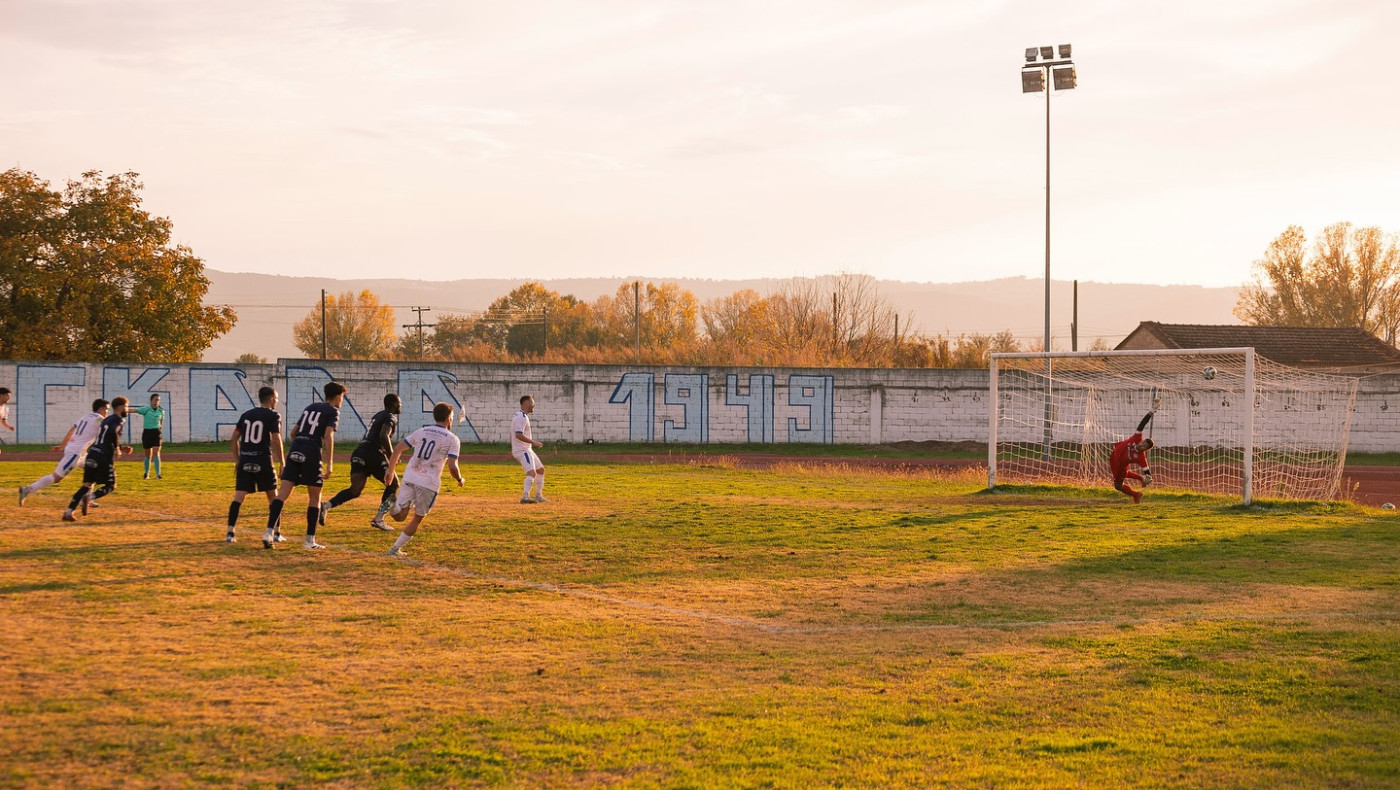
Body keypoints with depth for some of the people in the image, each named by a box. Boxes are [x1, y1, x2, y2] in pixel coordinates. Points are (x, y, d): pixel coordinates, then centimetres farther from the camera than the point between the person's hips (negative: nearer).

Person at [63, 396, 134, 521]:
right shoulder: (120, 420, -1)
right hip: (104, 457, -7)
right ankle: (89, 498, -20)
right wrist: (117, 449, -10)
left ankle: (69, 511, -3)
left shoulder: (106, 420, 24)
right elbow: (113, 432, -22)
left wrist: (119, 449, 28)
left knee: (87, 485, 9)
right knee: (111, 486, 7)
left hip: (92, 454, 7)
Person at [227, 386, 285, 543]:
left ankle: (230, 533, -9)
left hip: (245, 461, 4)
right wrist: (281, 463, -6)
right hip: (263, 462, -4)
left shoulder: (246, 415, 14)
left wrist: (237, 461, 20)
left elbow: (234, 439, 14)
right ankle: (276, 533, 11)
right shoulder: (273, 415, -2)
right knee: (273, 497, 11)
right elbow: (276, 440, -11)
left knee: (238, 497, 0)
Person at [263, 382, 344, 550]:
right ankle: (310, 540, 7)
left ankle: (269, 532, -14)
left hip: (294, 451, 5)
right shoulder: (333, 411, 3)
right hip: (312, 454, -5)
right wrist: (329, 464, -12)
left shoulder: (310, 408, 23)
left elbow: (293, 432, 25)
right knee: (314, 498, 6)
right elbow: (328, 436, -11)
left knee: (283, 493, -2)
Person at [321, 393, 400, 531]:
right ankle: (378, 519, 3)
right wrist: (392, 456, -11)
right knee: (393, 484, 8)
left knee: (355, 490, 2)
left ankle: (325, 506, -17)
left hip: (358, 453, 8)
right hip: (373, 453, -8)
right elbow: (384, 436, -19)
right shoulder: (391, 417, -3)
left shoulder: (378, 415, 26)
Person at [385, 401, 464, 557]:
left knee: (399, 516, 1)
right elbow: (452, 466, -8)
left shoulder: (421, 431, 15)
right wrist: (459, 480, 11)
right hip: (428, 484, -3)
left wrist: (390, 470, 20)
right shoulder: (452, 439, 1)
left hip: (409, 478, 3)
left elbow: (398, 449, 12)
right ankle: (396, 548, 15)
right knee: (418, 519, 15)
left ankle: (395, 505, -31)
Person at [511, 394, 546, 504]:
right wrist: (533, 442, -26)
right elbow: (518, 435, -28)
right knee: (532, 472, -25)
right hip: (522, 450, -11)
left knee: (540, 469, 19)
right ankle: (525, 497, -36)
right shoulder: (522, 417, -17)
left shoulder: (521, 415, 16)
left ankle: (538, 496, 25)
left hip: (527, 450, 11)